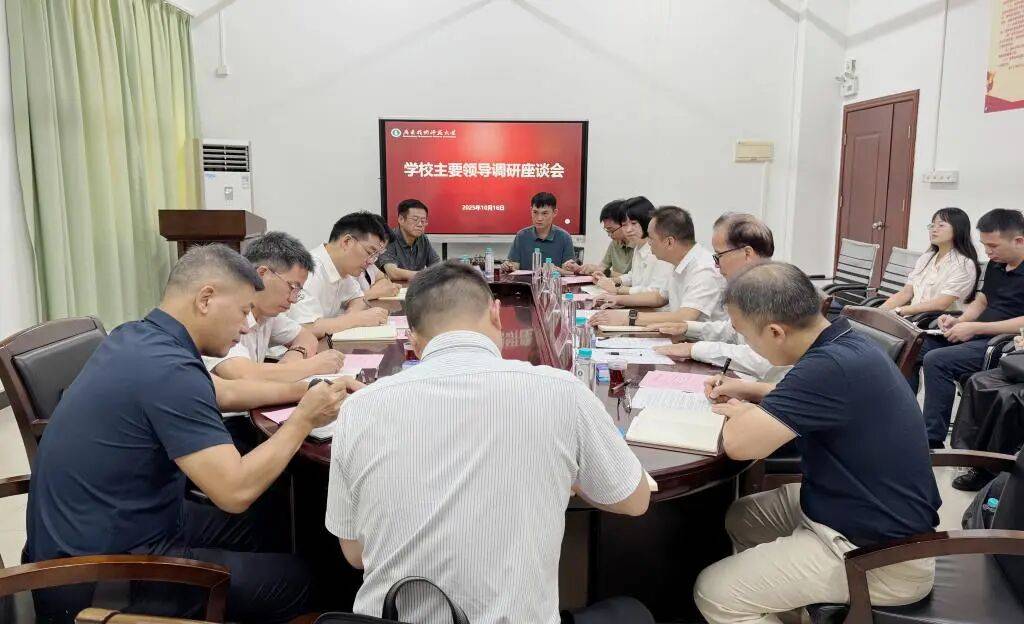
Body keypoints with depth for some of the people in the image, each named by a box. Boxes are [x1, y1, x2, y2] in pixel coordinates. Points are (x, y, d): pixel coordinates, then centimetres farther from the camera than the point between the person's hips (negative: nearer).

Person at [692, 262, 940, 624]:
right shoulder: (844, 344, 0)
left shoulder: (833, 365, -31)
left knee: (714, 594, -8)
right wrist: (750, 391, 12)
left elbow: (739, 443, -32)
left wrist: (741, 412, -10)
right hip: (855, 510, 10)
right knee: (741, 518, 21)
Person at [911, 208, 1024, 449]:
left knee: (937, 360, -27)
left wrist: (975, 328, -20)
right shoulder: (995, 265, 13)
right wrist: (960, 321, 2)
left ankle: (932, 441, -17)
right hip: (978, 337, 9)